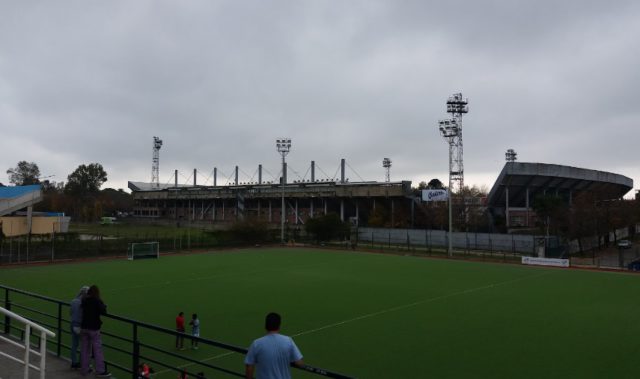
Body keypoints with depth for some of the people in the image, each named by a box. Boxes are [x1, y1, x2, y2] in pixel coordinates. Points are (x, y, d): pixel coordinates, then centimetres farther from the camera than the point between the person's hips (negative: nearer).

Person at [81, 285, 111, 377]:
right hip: (94, 328, -6)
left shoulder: (84, 300, 4)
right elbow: (103, 311, -19)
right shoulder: (97, 301, -13)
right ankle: (100, 371, 3)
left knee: (85, 349, 14)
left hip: (84, 327, 6)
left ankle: (84, 369, 23)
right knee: (97, 349, 0)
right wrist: (104, 306, -2)